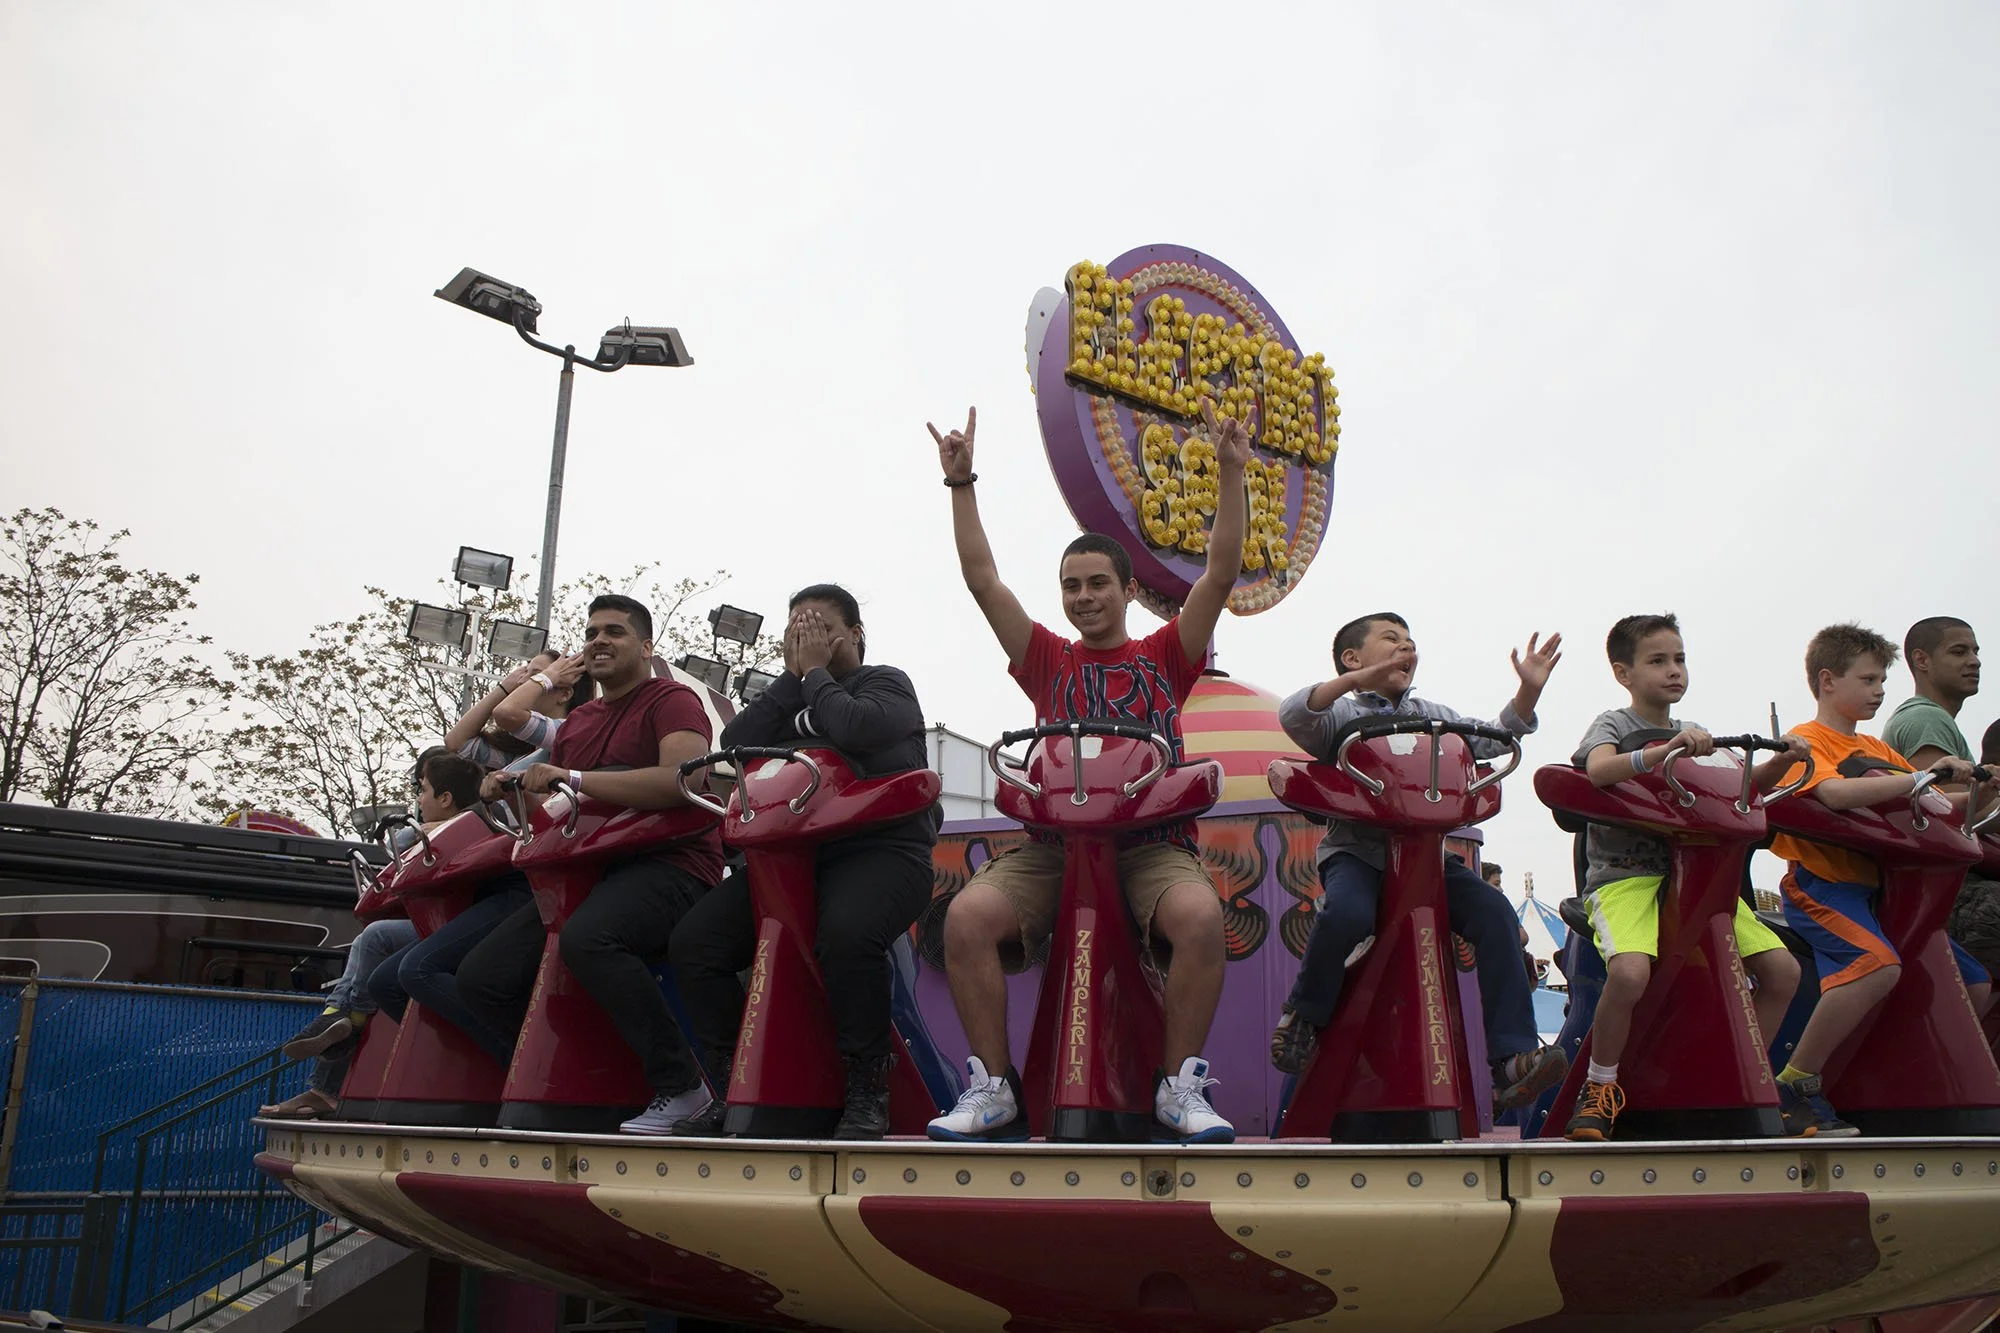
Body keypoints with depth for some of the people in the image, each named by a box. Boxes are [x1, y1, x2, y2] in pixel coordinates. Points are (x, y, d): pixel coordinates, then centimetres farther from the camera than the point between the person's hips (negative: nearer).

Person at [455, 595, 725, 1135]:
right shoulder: (576, 723, 24)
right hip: (587, 870, 8)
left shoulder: (672, 700, -1)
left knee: (586, 937, -39)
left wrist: (575, 778, -20)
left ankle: (679, 1086, -27)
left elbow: (683, 779, -21)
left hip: (669, 866, -8)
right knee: (480, 978, -7)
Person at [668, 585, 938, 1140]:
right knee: (693, 939, -12)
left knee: (846, 932, -38)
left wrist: (815, 673, 0)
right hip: (793, 854, 6)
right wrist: (793, 676, 6)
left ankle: (867, 1090, -24)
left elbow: (855, 726, -17)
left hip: (882, 850, -6)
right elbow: (733, 745, 5)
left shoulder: (886, 683, 8)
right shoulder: (788, 697, 25)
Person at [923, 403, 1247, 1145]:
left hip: (1153, 840, -1)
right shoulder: (1048, 661, 17)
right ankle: (992, 1086, -11)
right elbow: (981, 579, 11)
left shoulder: (1165, 657, 15)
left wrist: (1231, 472, -3)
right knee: (966, 917, -26)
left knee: (1201, 915, -33)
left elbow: (1221, 573, 5)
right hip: (1054, 840, 1)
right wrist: (961, 483, 5)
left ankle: (1180, 1085, -14)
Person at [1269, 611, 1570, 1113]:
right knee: (1348, 911, -36)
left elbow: (1490, 740, 14)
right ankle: (1304, 1015, -8)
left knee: (1495, 912, -18)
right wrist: (1352, 681, -30)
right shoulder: (1341, 715, 4)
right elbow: (1293, 715, -16)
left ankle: (1514, 1055, -17)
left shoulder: (1434, 716, 21)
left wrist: (1528, 690, 0)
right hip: (1356, 851, -5)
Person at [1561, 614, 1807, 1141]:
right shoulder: (1613, 724, 0)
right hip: (1624, 875, -6)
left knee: (1782, 968, -6)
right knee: (1631, 970, -33)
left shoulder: (1691, 736, 21)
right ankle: (1601, 1085, -11)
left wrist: (1782, 762, 0)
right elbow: (1599, 769, -22)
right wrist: (1667, 749, -34)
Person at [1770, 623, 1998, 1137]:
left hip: (1877, 887, 9)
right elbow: (1834, 793, -24)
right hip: (1821, 885, -9)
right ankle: (1796, 1084, -24)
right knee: (1878, 963, -34)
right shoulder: (1805, 741, -4)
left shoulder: (1878, 750, 22)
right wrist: (1921, 777, -23)